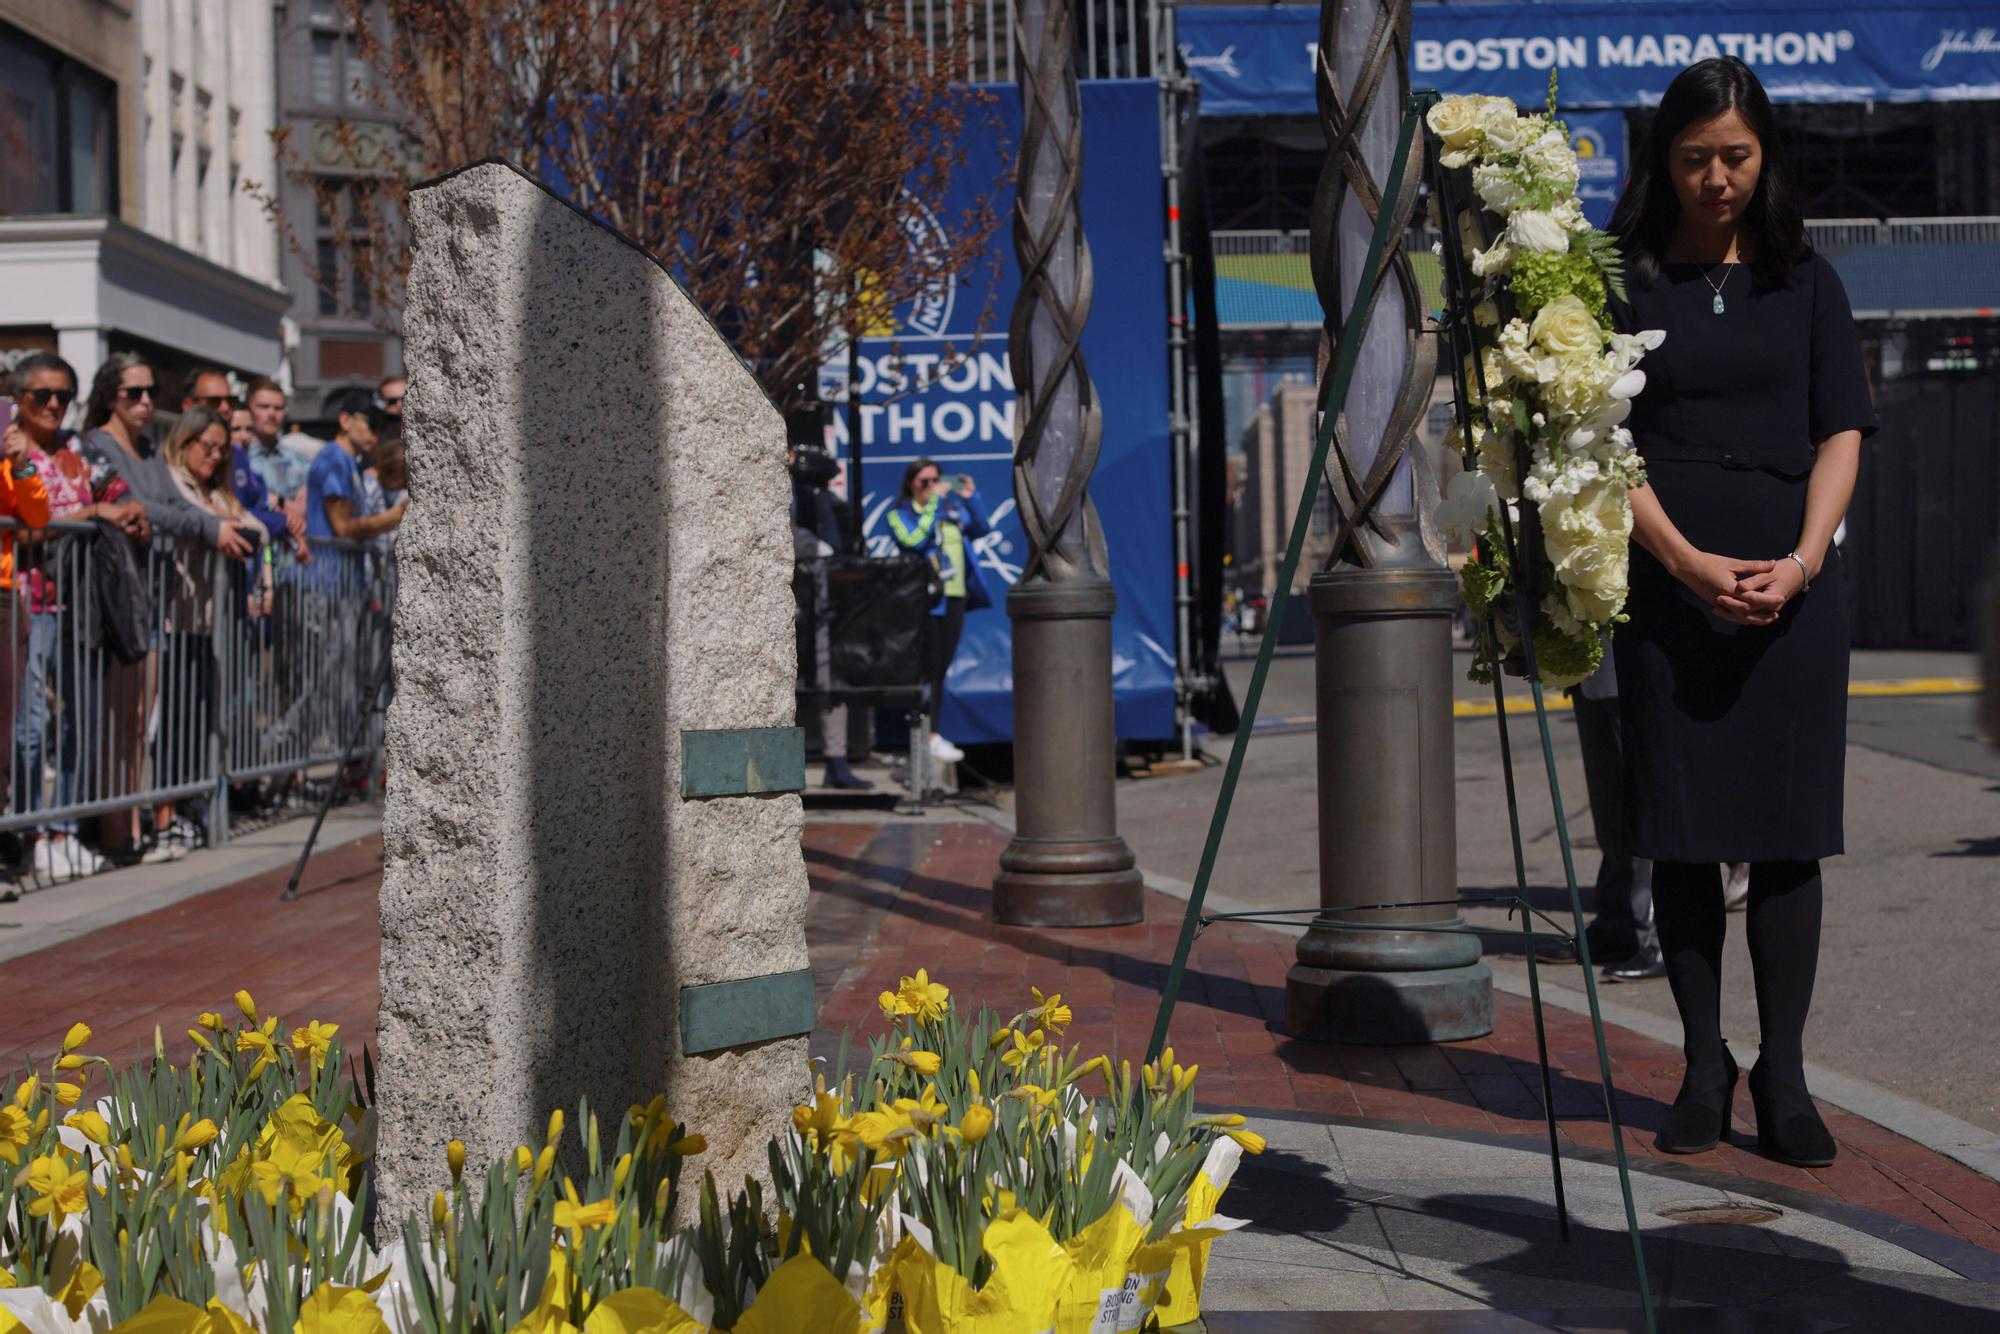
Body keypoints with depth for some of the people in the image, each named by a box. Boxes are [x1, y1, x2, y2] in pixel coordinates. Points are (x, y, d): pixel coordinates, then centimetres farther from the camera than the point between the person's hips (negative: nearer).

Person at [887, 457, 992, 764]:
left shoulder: (952, 506, 13)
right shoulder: (900, 515, -2)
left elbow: (981, 529, 11)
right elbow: (915, 541, -20)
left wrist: (970, 499, -1)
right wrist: (933, 503, -18)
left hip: (955, 597, 6)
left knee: (941, 668, 10)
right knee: (930, 669, -9)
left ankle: (931, 730, 17)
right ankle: (930, 738, -8)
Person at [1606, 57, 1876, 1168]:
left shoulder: (1806, 280, 11)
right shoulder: (1624, 279, 5)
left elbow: (1842, 431, 5)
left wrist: (1804, 556, -11)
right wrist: (1688, 560, -13)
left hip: (1794, 585, 1)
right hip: (1666, 581, -1)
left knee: (1789, 835, -1)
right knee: (1683, 836, 1)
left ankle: (1784, 1077, 5)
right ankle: (1705, 1068, 12)